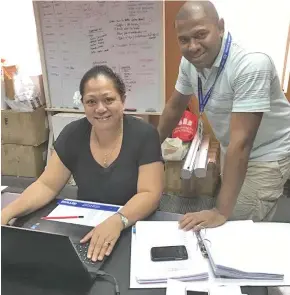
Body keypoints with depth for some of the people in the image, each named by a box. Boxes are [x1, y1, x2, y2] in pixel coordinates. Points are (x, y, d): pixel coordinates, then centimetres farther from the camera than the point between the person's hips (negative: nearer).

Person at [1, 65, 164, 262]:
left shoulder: (144, 135, -14)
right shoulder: (73, 134, -5)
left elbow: (150, 194, -18)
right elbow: (47, 185, -4)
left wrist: (118, 221, -36)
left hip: (135, 227, -3)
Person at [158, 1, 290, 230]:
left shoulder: (251, 65, -31)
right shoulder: (190, 61, -10)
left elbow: (241, 142, -34)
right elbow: (175, 106, 5)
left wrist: (222, 212, -32)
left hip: (266, 154, -6)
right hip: (231, 151, 6)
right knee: (223, 228, 17)